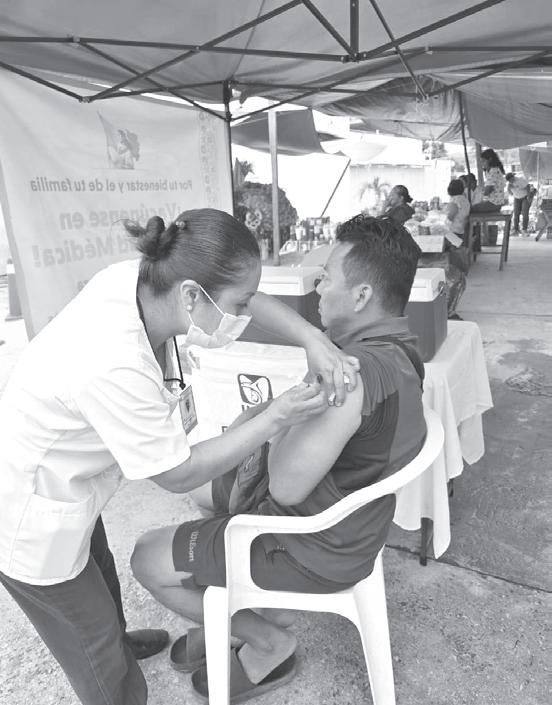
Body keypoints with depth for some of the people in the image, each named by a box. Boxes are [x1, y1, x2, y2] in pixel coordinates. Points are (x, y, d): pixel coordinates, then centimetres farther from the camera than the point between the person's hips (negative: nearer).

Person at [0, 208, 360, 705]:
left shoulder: (139, 277, -20)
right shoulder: (116, 367, -41)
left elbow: (250, 300, -6)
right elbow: (179, 476, -26)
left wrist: (314, 339, -20)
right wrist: (277, 417, -26)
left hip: (62, 480, 8)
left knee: (100, 584, 34)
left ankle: (112, 643, 62)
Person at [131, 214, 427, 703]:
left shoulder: (357, 373, -35)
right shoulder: (397, 348, -3)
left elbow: (286, 485, -31)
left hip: (312, 550, -9)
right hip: (345, 516, 9)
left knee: (148, 561, 2)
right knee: (203, 486, 25)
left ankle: (269, 643, 20)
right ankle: (238, 616, 33)